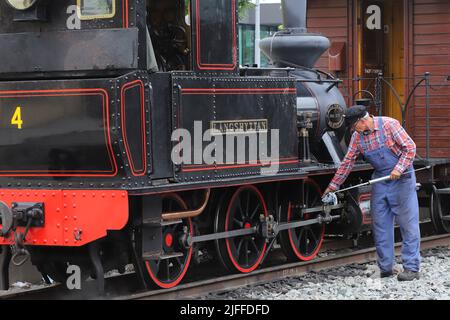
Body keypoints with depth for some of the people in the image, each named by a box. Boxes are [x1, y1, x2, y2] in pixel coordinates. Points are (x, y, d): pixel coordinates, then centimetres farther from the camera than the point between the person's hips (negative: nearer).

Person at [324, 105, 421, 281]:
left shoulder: (389, 125, -15)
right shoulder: (358, 136, 1)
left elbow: (410, 148, -14)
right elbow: (348, 162, 8)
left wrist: (398, 169, -23)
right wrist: (333, 186, 9)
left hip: (401, 178, -6)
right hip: (380, 180, 6)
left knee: (408, 224, -4)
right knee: (380, 225, 5)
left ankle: (412, 268, -2)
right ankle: (385, 268, 11)